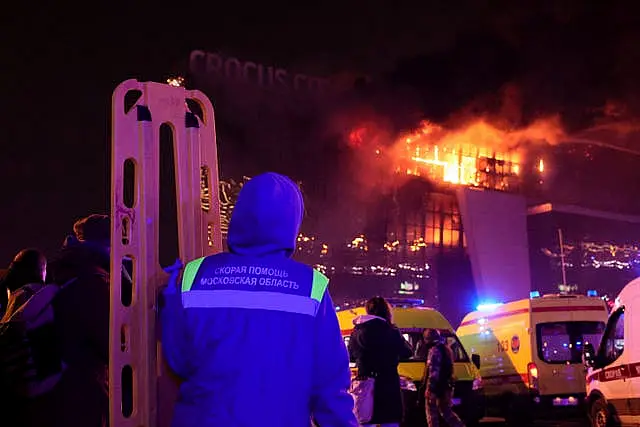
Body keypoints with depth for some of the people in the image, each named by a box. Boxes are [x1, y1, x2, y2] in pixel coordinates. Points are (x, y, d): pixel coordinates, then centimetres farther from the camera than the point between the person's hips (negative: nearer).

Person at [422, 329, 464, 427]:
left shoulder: (434, 350, -14)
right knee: (446, 411, 16)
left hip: (436, 387, -9)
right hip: (446, 386, 9)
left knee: (432, 413, -1)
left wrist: (429, 387, -21)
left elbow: (433, 372, -21)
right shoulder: (446, 349, 18)